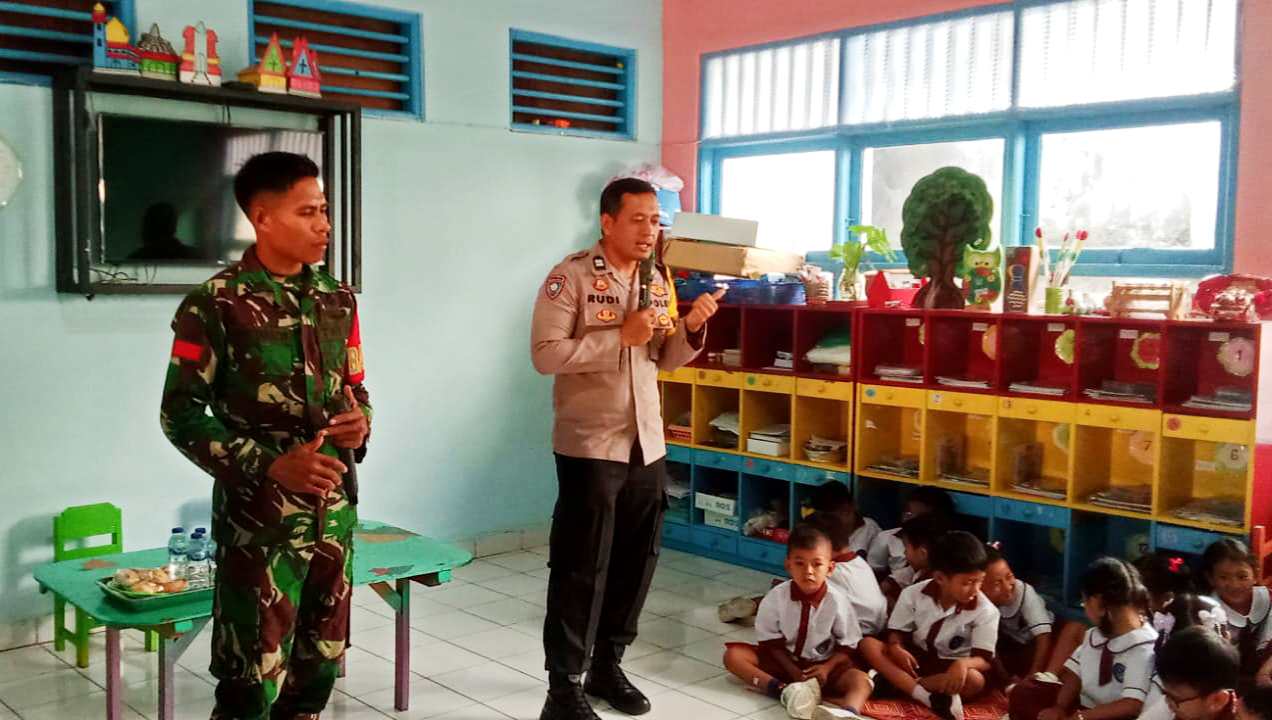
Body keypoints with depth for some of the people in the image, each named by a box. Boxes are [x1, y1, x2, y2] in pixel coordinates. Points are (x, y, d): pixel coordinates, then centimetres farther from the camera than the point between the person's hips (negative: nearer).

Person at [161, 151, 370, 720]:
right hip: (258, 519, -5)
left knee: (319, 668, 14)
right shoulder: (215, 305, -11)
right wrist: (271, 466, -21)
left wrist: (361, 422, -7)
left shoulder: (338, 299, 8)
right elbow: (181, 416, -10)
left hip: (334, 512, 6)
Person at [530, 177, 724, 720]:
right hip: (590, 446, -6)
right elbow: (545, 353, -18)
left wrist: (692, 328, -6)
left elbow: (666, 360, 14)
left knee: (636, 561, 13)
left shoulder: (658, 283, 9)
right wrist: (621, 336, -21)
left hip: (647, 445, 7)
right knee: (581, 567, -1)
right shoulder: (572, 277, -11)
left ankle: (607, 665, 29)